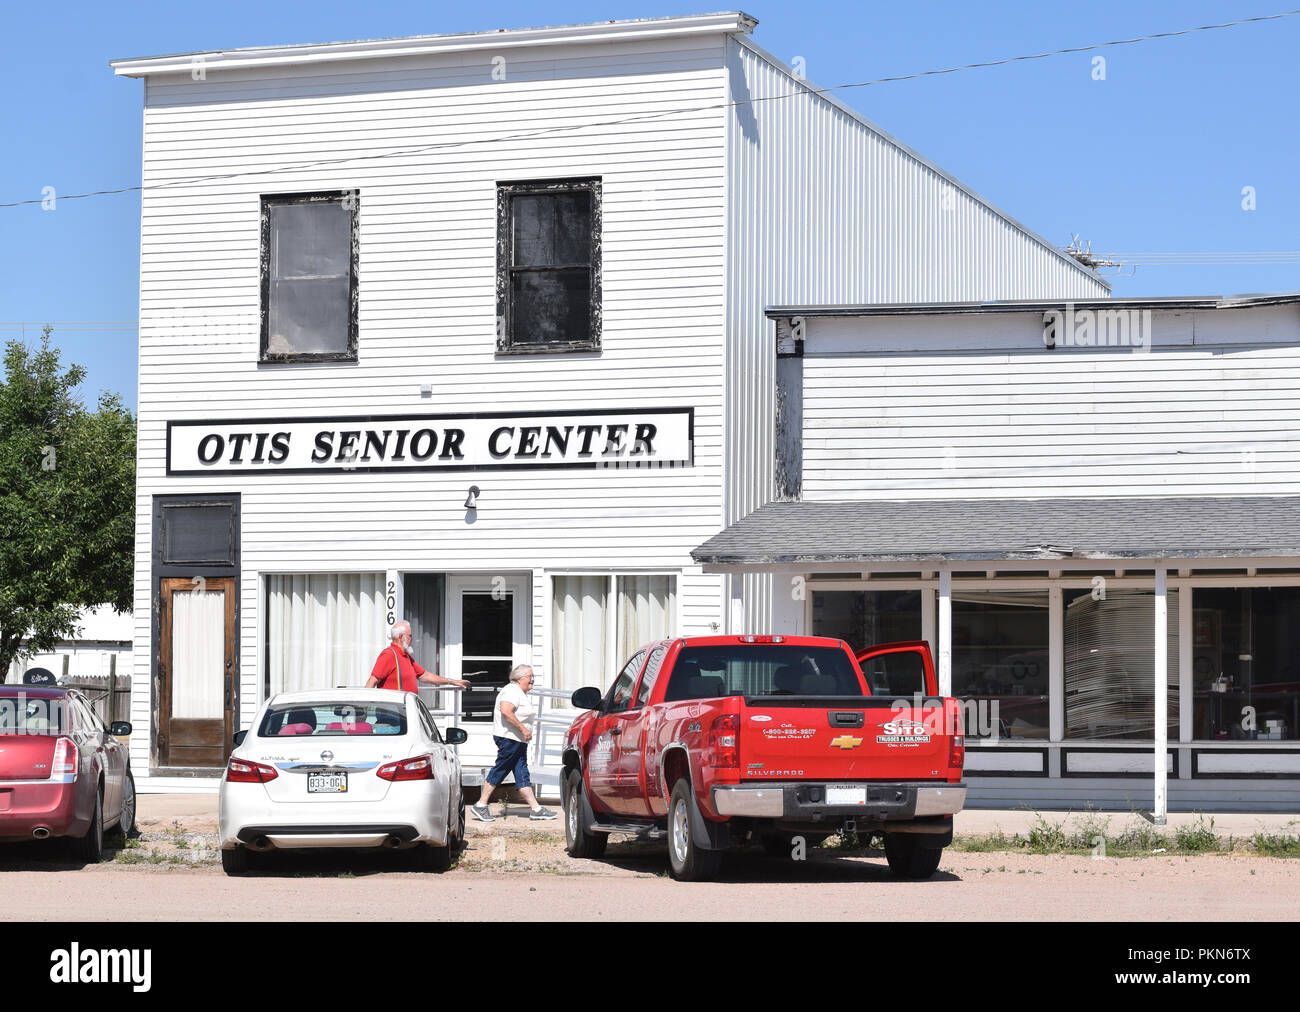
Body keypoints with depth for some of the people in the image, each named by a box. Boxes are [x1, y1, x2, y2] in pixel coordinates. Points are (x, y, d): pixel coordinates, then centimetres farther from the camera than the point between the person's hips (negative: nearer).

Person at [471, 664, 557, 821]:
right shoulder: (513, 691, -13)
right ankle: (481, 805, -1)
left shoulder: (520, 693, 21)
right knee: (500, 771, -6)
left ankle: (535, 809, 3)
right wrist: (523, 729, -24)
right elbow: (506, 711, -27)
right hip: (508, 737, -11)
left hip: (519, 740, 11)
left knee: (522, 774, 6)